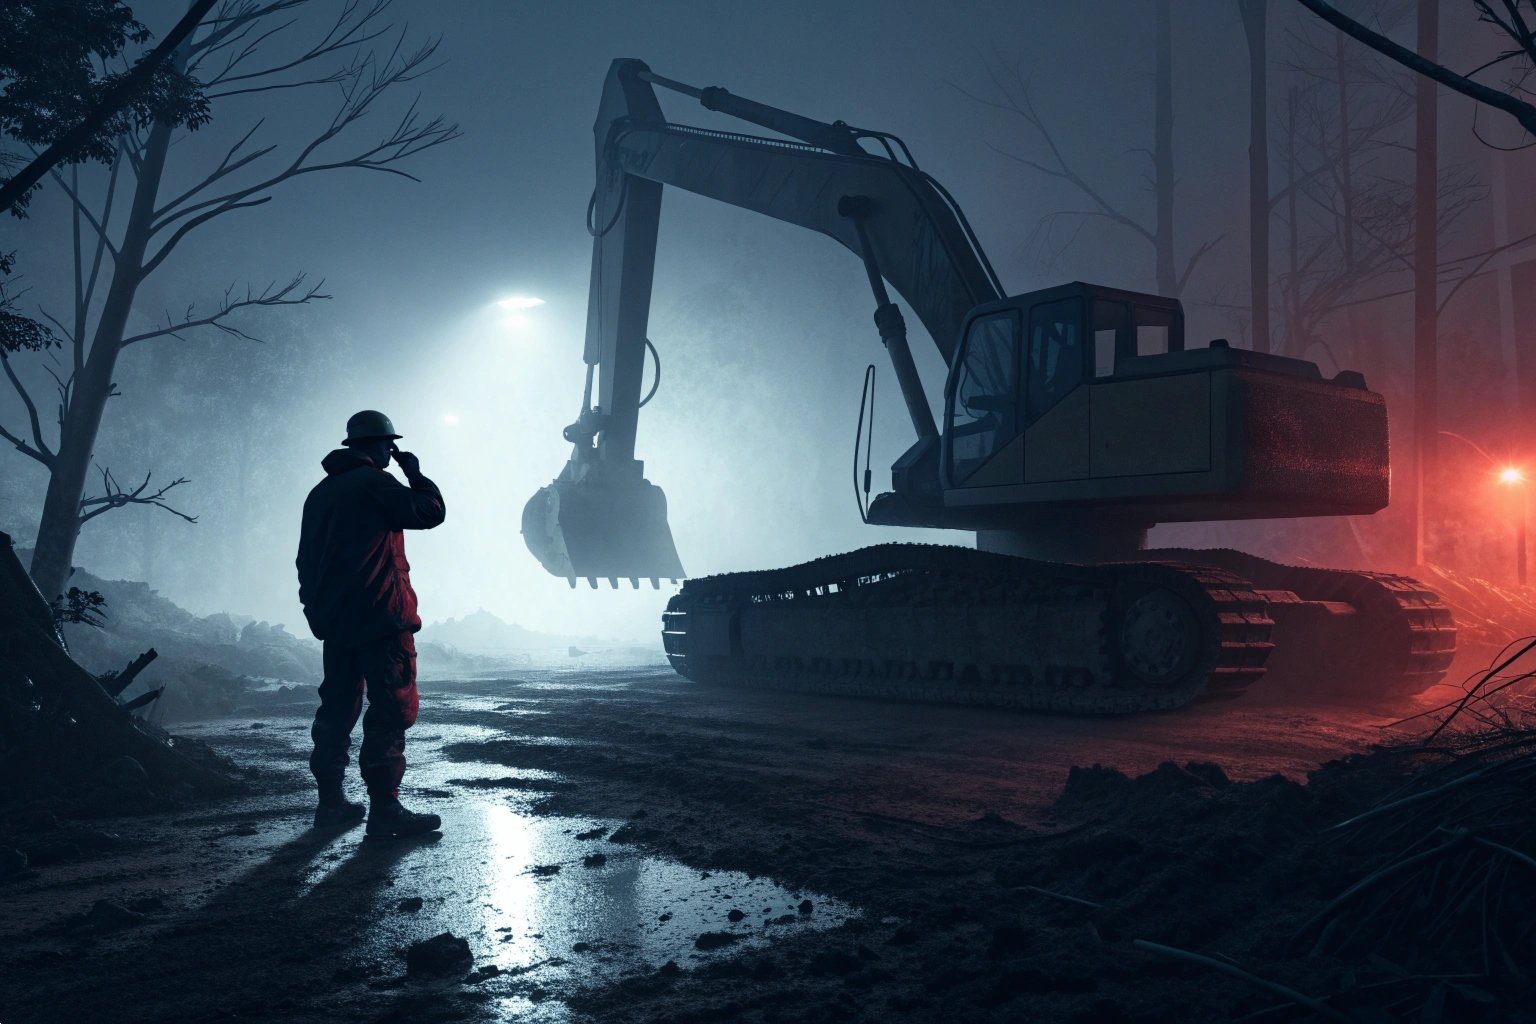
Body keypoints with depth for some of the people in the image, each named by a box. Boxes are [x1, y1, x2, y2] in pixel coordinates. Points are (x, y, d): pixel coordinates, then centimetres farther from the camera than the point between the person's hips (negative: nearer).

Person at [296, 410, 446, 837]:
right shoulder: (374, 482, -8)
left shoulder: (321, 492, 18)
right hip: (380, 617, -9)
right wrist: (416, 475, 7)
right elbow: (430, 512, -8)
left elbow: (306, 558, 20)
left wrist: (317, 607, 24)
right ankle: (385, 808, -10)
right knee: (392, 709, -7)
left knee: (338, 706, 14)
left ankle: (331, 802, 19)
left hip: (334, 620, 9)